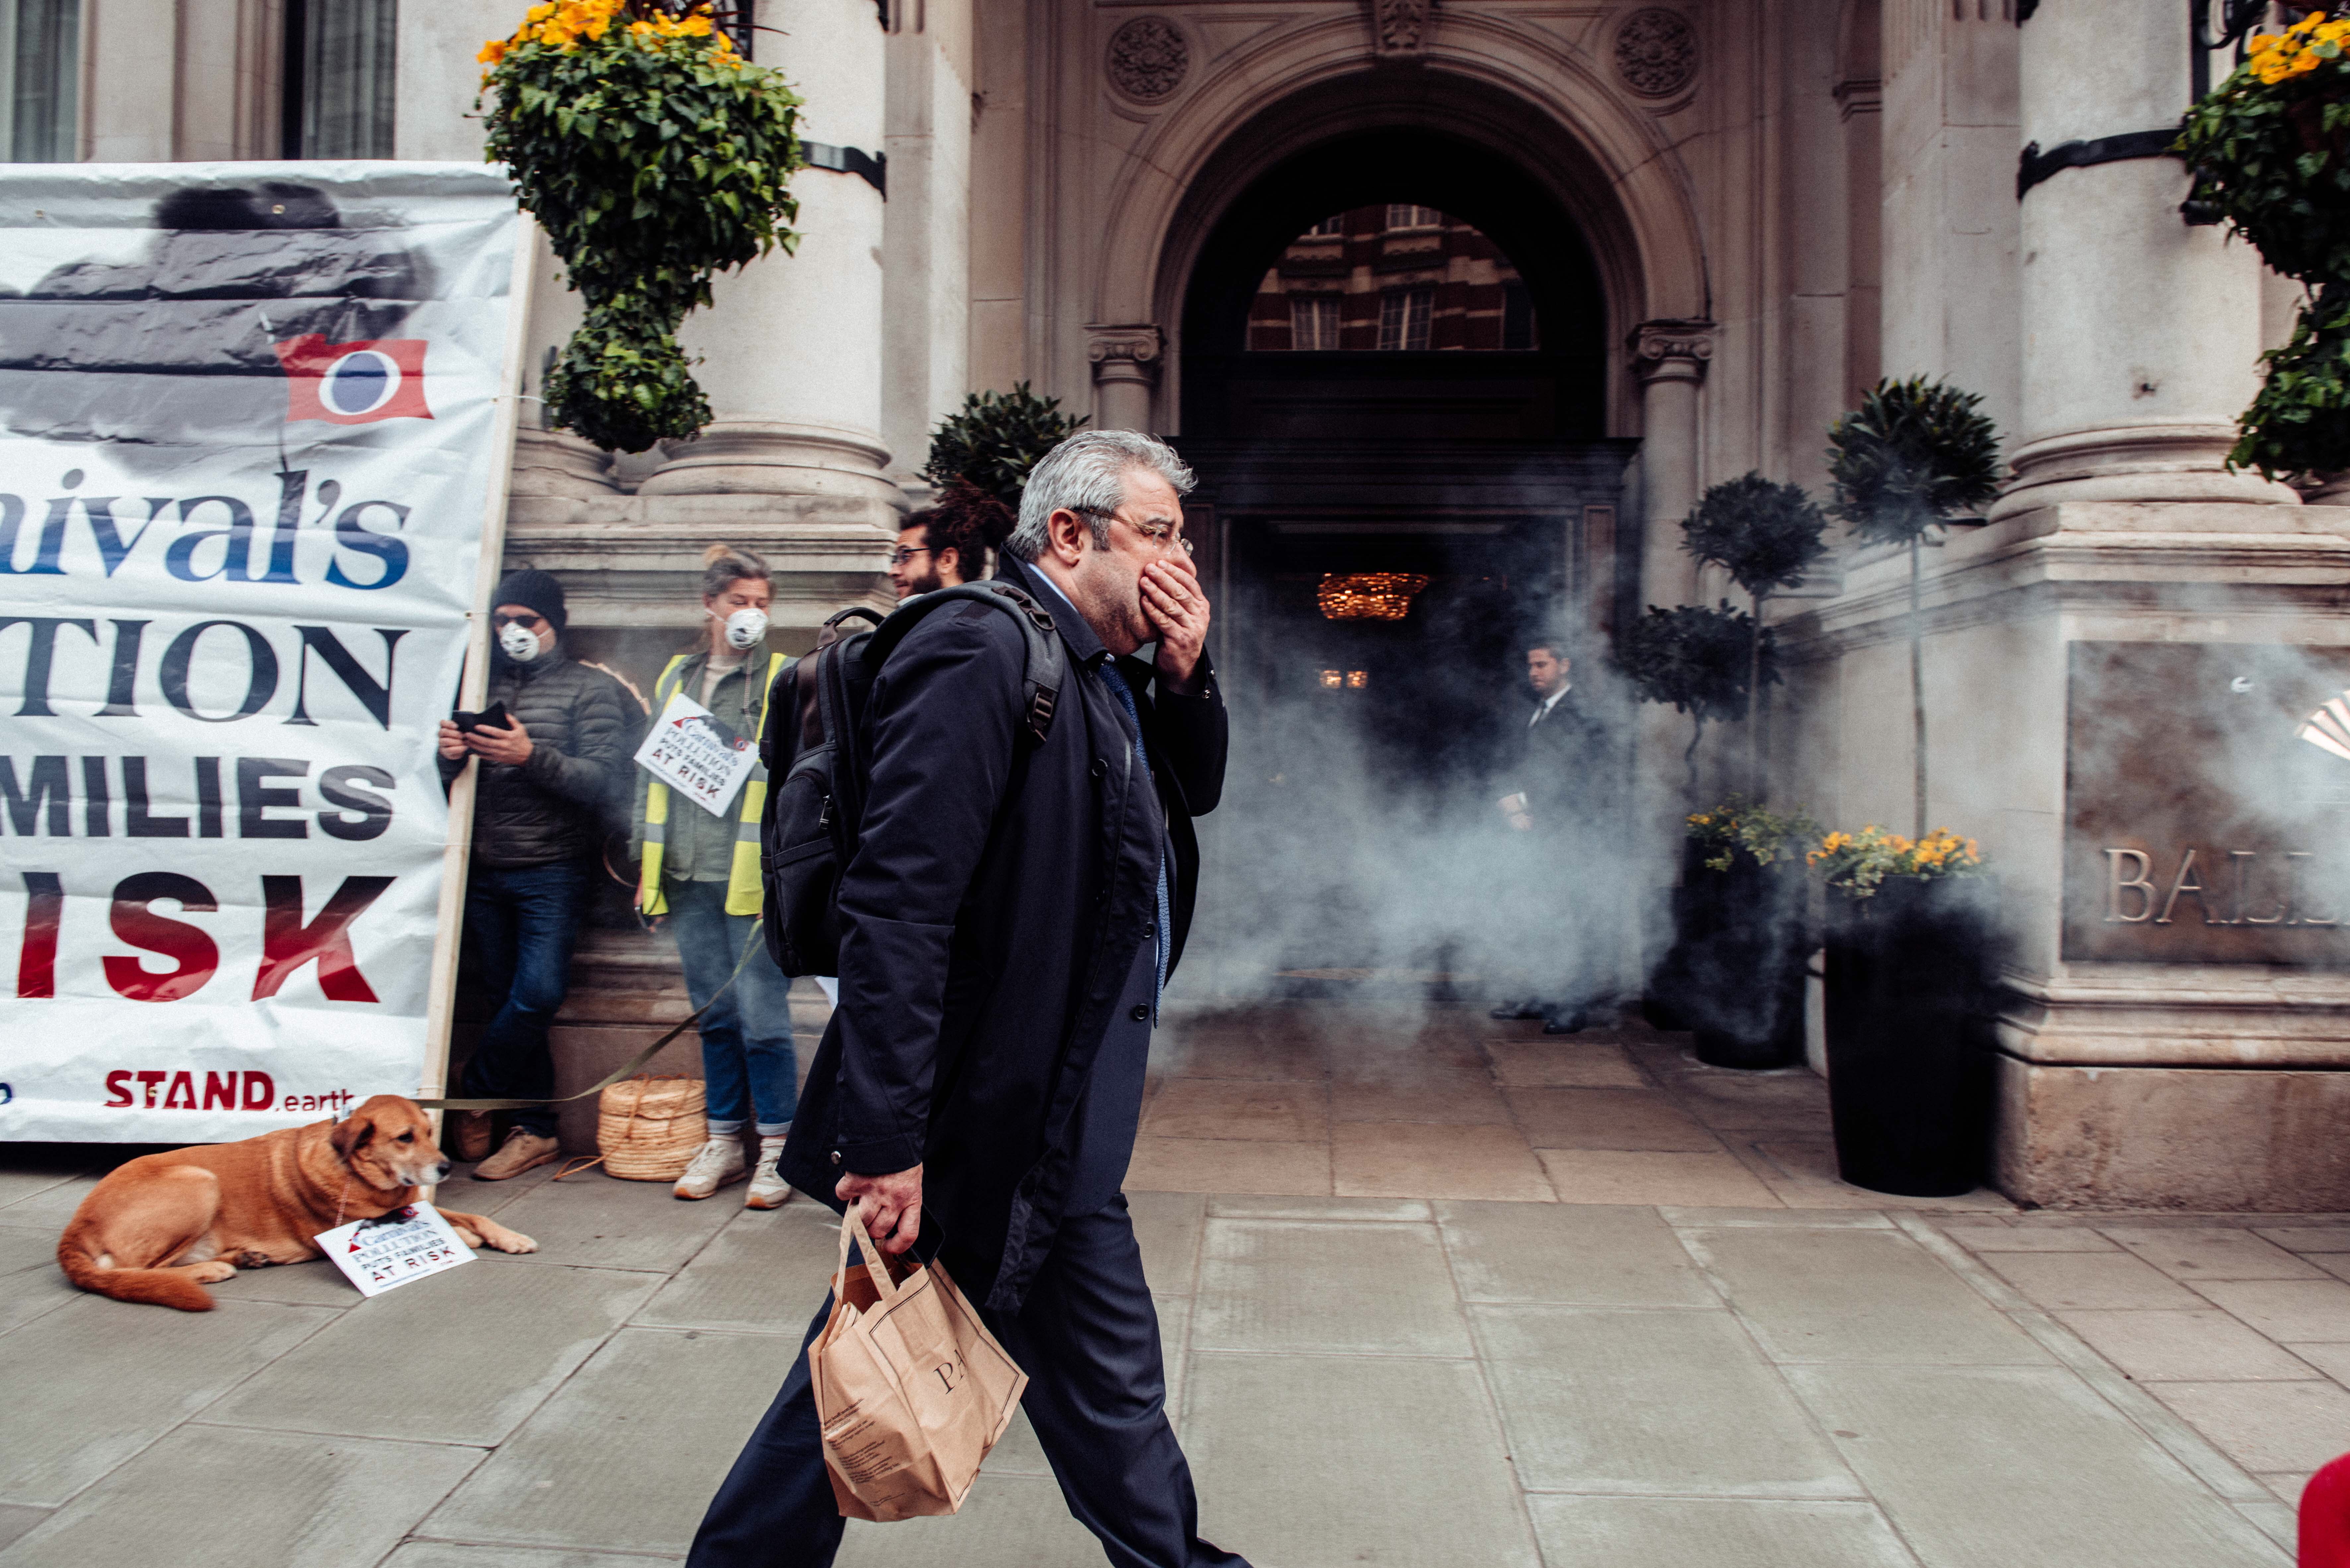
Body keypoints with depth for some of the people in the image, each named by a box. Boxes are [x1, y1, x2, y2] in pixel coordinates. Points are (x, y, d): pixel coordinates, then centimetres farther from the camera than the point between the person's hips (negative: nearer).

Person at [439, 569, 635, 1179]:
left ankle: (476, 1098, 10)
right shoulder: (485, 685, 16)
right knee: (512, 1000, 6)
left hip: (552, 869, -4)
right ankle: (534, 1129, 15)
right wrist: (451, 756, -8)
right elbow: (452, 783, 16)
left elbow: (604, 781, -9)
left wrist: (533, 757, -22)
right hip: (484, 870, 4)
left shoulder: (591, 689, 3)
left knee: (538, 995, -12)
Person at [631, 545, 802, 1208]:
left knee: (762, 1017, -2)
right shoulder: (676, 678, 14)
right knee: (715, 1015, 13)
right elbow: (650, 773, 18)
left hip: (752, 875, -5)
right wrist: (647, 865, 15)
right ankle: (725, 1142, 24)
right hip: (688, 877, 5)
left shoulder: (785, 679, 0)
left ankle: (777, 1148, 10)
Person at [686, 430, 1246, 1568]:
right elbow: (895, 904, -26)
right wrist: (885, 1143, -27)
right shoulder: (981, 655, -19)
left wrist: (1186, 674, 4)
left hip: (1062, 1130, 10)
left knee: (1106, 1376, 22)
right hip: (984, 1133, -9)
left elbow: (1194, 792, 24)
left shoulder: (1103, 675, 11)